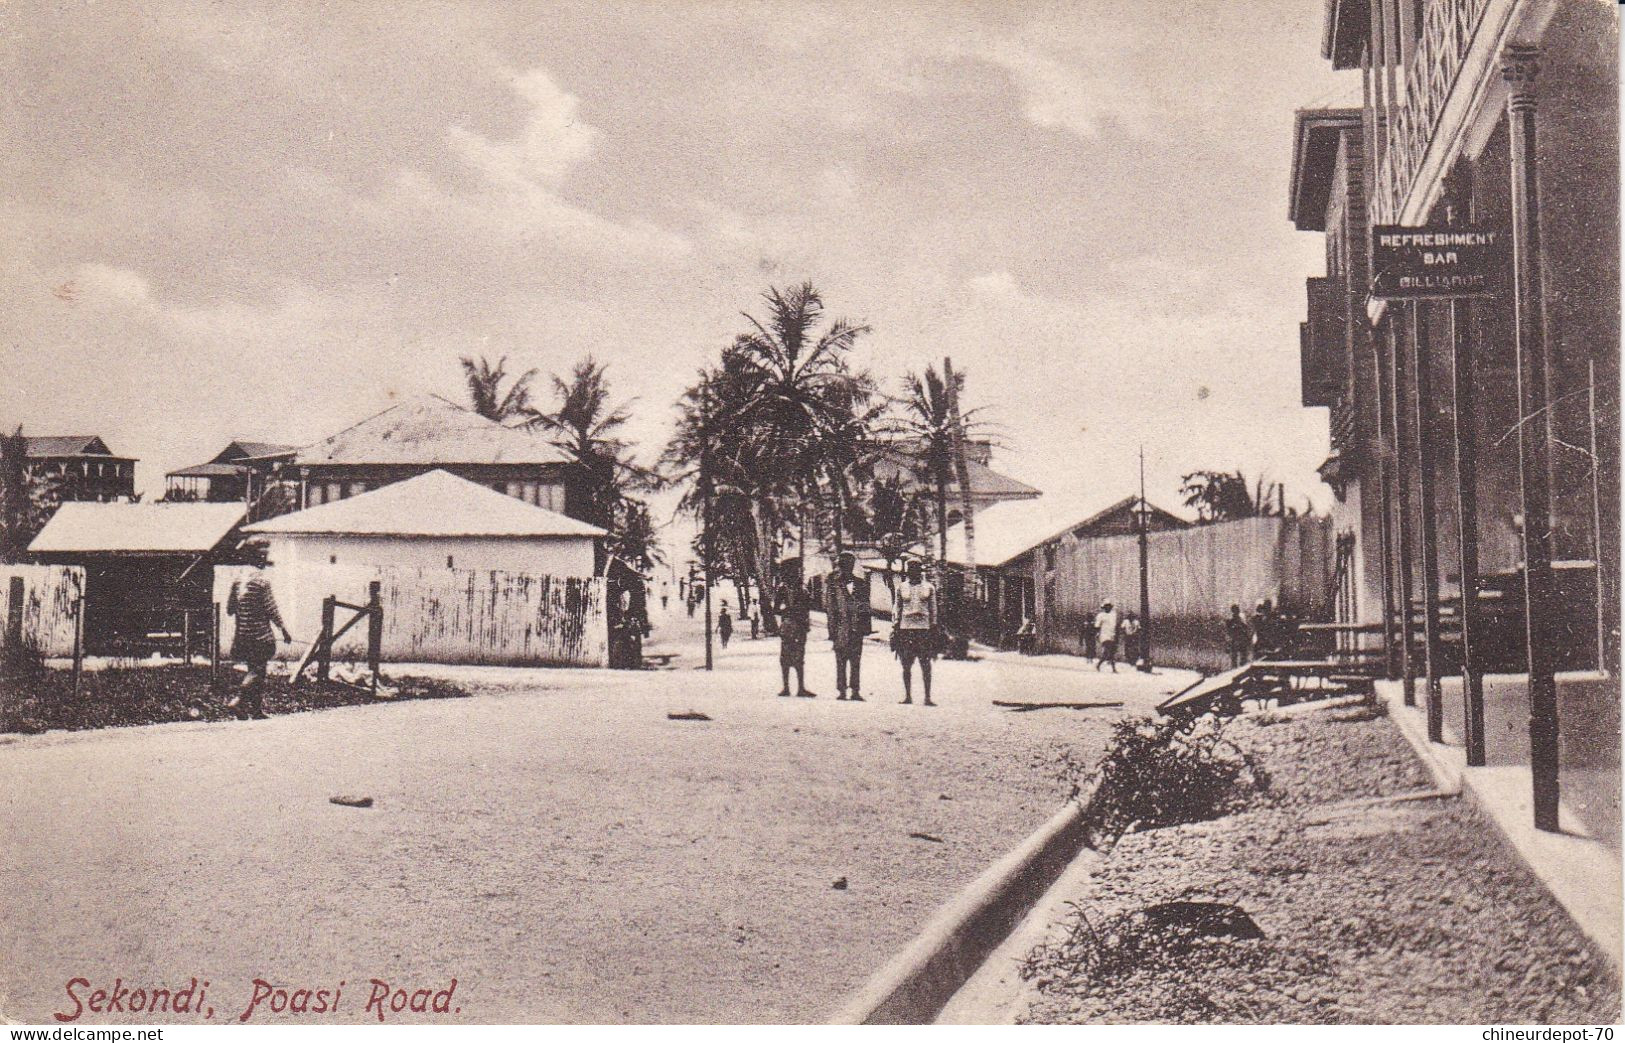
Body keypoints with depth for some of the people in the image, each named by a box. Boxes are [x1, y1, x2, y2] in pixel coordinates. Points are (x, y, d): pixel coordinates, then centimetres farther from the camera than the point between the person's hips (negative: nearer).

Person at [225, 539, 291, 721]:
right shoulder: (262, 580, -14)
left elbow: (229, 609, 9)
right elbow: (272, 610, -12)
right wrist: (284, 630, -3)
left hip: (242, 636, 7)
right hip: (261, 636, -7)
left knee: (254, 670, 13)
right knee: (258, 671, -3)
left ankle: (257, 710, 15)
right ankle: (237, 701, -18)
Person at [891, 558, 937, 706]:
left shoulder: (929, 587, 9)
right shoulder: (901, 587, 11)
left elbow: (933, 610, 10)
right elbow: (896, 609, 11)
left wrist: (933, 630, 4)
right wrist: (895, 628, 3)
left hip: (924, 628, -1)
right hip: (905, 628, 1)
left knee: (926, 665, -5)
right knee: (906, 665, 2)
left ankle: (927, 697, -3)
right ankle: (907, 696, 9)